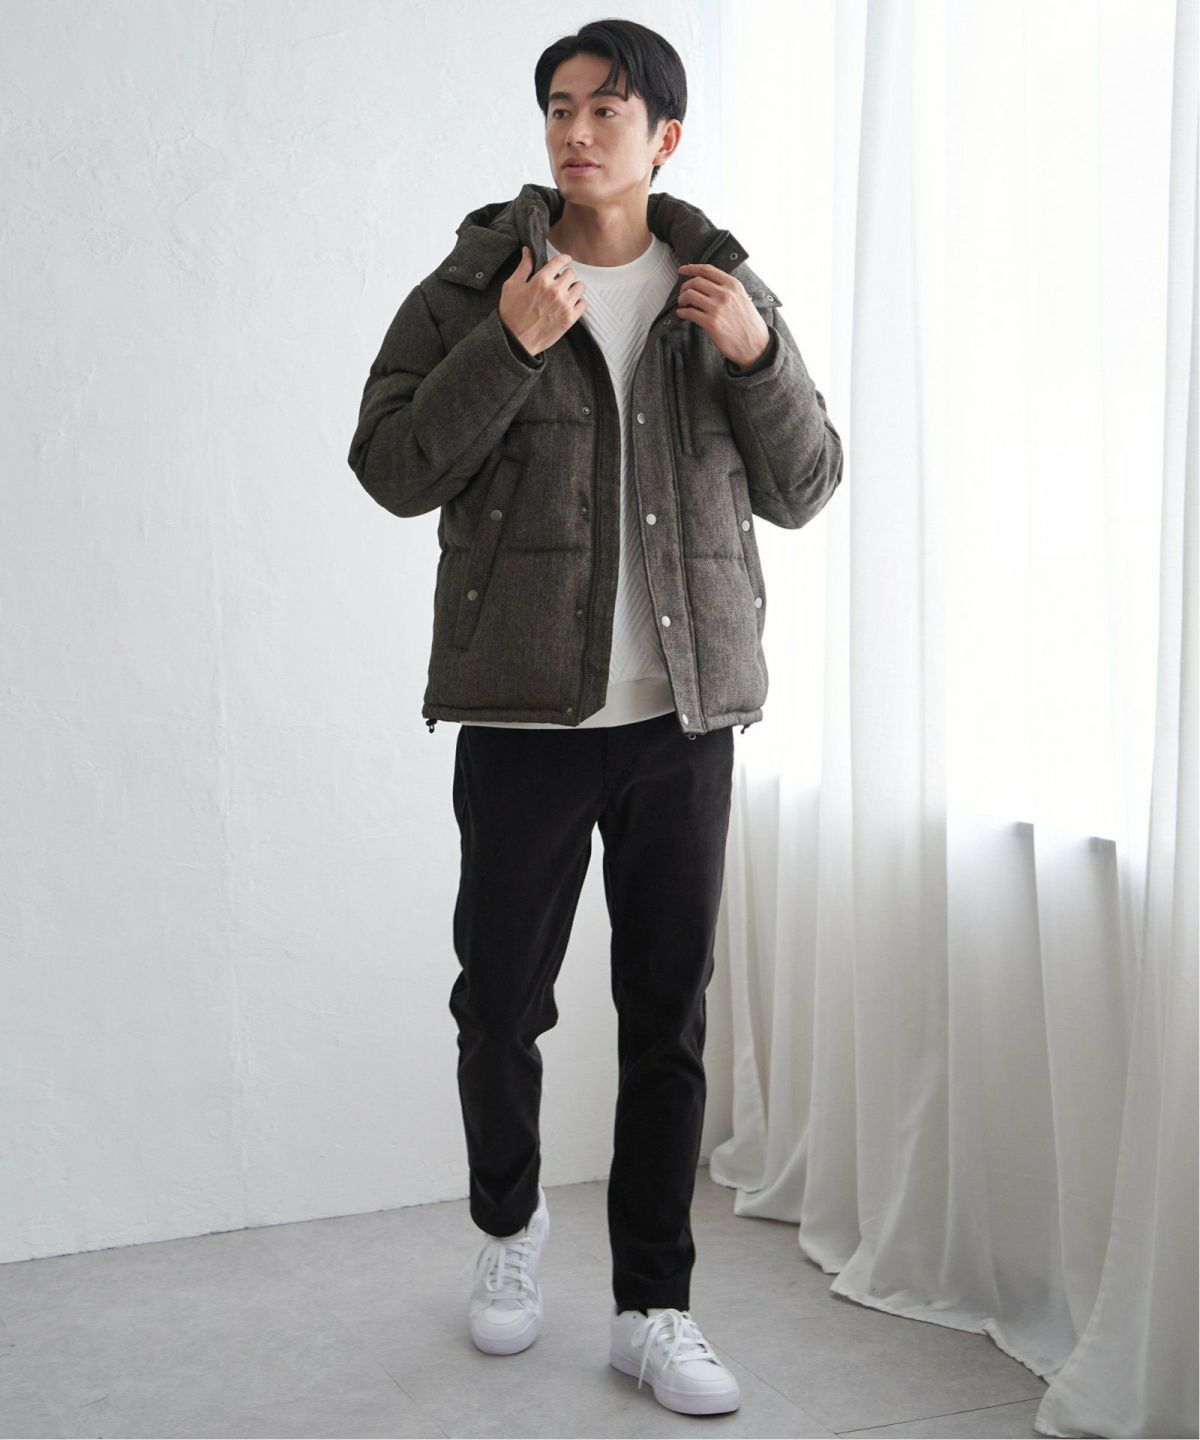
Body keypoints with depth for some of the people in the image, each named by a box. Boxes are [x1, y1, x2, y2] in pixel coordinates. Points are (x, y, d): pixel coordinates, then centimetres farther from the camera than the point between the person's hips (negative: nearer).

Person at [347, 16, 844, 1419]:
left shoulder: (728, 291, 8)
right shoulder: (474, 284, 2)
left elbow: (802, 491, 7)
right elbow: (391, 468, -5)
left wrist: (760, 356, -10)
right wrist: (509, 345, -17)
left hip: (686, 717, 2)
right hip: (524, 715, -1)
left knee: (667, 1021, 7)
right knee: (499, 1006, 8)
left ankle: (652, 1307, 21)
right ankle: (508, 1220, 37)